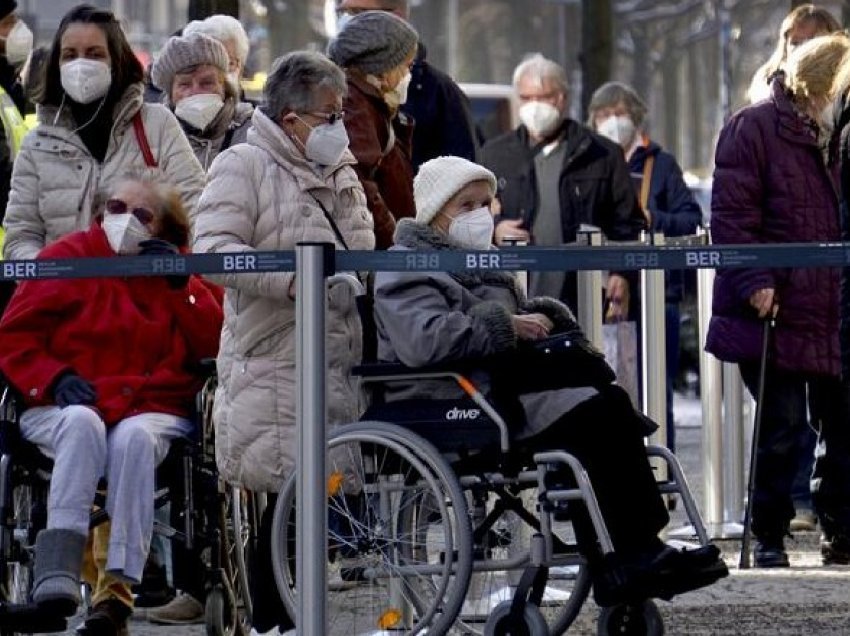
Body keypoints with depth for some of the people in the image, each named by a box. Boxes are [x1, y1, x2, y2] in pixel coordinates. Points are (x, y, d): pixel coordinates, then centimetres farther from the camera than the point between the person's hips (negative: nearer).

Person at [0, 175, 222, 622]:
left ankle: (121, 582, -42)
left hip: (152, 410, 1)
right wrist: (56, 379, -10)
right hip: (64, 406, -1)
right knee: (83, 423, -37)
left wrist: (180, 284, -3)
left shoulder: (177, 270, 17)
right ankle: (57, 567, -50)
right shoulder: (67, 257, 11)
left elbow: (215, 345, 6)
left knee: (133, 437, -35)